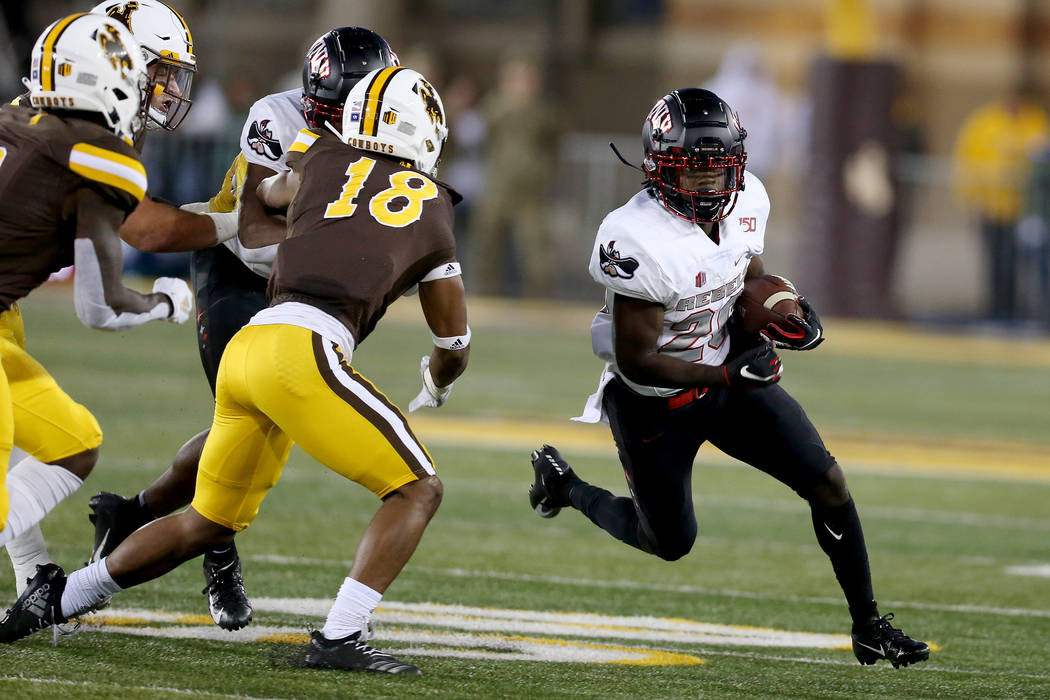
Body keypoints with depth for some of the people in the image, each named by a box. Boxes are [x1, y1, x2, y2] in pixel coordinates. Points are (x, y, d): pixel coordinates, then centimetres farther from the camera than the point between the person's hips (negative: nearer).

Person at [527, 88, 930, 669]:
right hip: (654, 399, -6)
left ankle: (868, 626, 9)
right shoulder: (640, 241, -32)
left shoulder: (745, 202, -10)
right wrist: (726, 375, -30)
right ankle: (563, 485, 39)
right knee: (670, 544, 12)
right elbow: (635, 360, -27)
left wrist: (784, 314, -10)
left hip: (726, 371, 6)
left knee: (828, 484, -4)